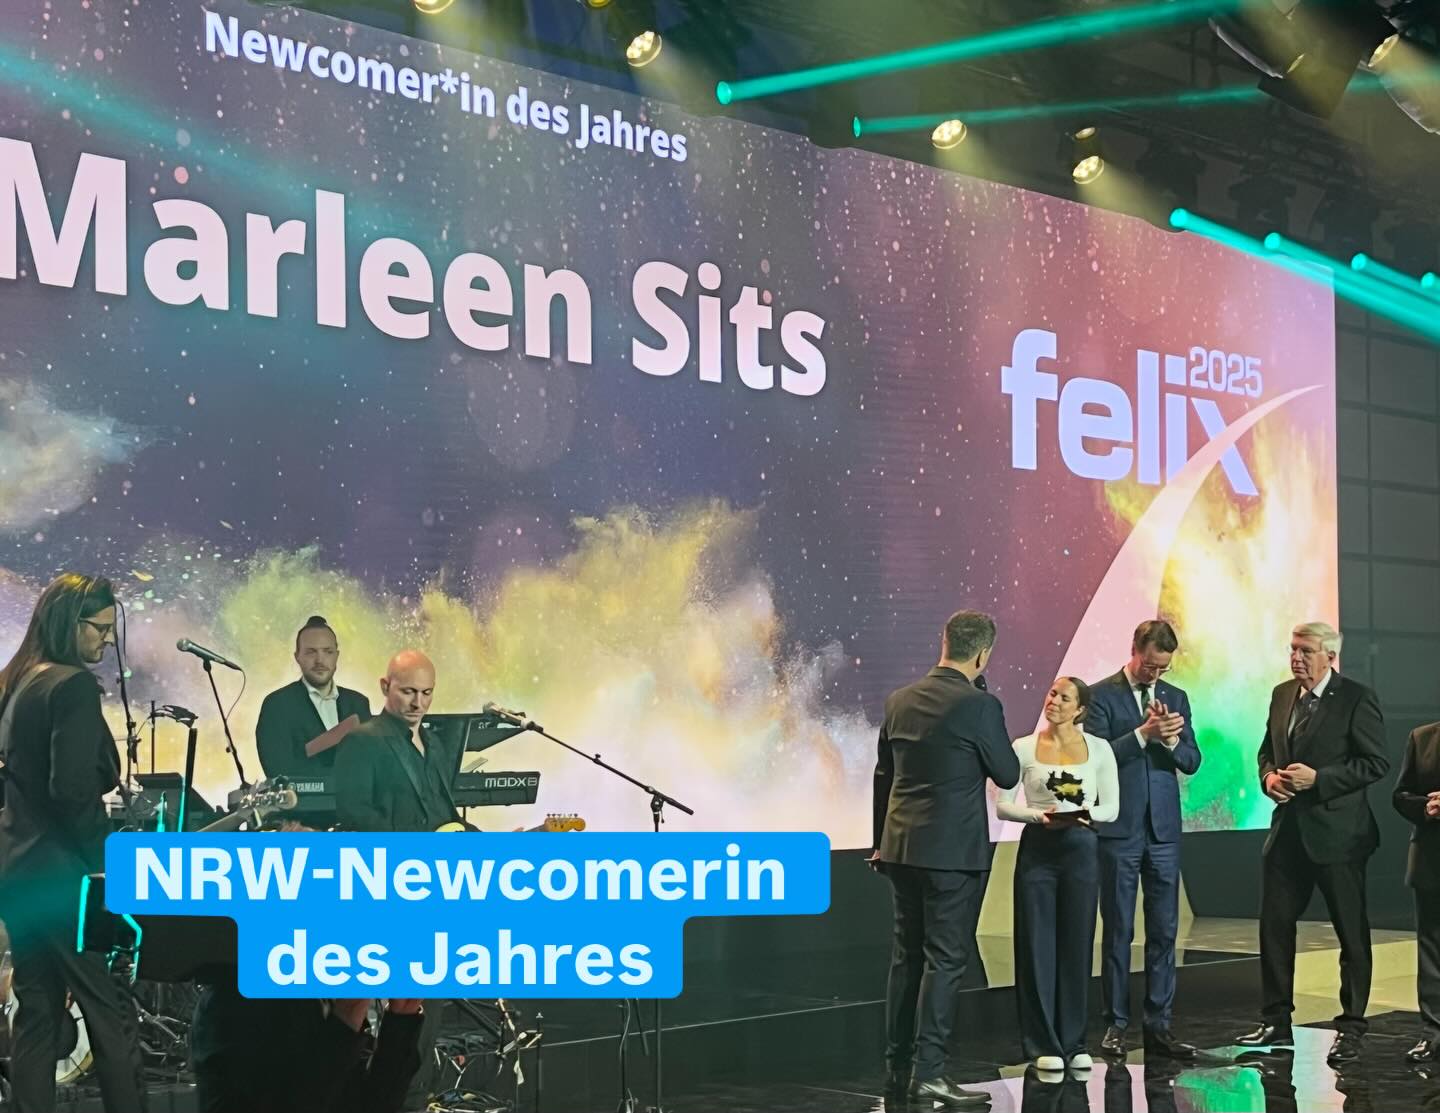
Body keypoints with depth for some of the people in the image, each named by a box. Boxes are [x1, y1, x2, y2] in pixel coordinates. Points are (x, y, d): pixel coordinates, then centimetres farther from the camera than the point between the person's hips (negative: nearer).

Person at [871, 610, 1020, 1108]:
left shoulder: (899, 700, 6)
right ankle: (928, 1072, -3)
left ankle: (898, 1067, 17)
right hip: (954, 851, -6)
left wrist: (881, 842, 22)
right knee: (945, 960, -2)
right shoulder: (979, 706, -13)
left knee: (907, 956, 13)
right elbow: (1008, 774, -3)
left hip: (902, 847, 6)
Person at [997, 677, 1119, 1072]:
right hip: (1037, 850, -1)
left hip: (1081, 850, 1)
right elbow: (1003, 805, 0)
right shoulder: (1024, 748, 0)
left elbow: (1111, 807, 3)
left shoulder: (1099, 749, 2)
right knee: (1037, 946, 0)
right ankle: (1043, 1044, 9)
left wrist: (1086, 814, -18)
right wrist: (1040, 815, -17)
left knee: (1076, 946, 5)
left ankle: (1073, 1042, 15)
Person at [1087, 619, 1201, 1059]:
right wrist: (1143, 733, -22)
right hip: (1118, 829, -4)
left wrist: (1170, 740, -14)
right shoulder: (1101, 696, -3)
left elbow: (1191, 762, 6)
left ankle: (1158, 1025, 8)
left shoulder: (1176, 698, 11)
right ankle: (1116, 1023, 10)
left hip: (1163, 829, 4)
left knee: (1164, 931, 4)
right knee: (1117, 930, 3)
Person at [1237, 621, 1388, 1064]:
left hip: (1336, 832, -6)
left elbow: (1376, 762, -13)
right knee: (1274, 926, 9)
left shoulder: (1356, 698, -10)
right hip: (1288, 829, 7)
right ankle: (1276, 1023, 18)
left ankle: (1351, 1028, 12)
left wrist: (1318, 778, -19)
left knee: (1352, 933, 4)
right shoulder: (1282, 694, 10)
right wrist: (1269, 776, -2)